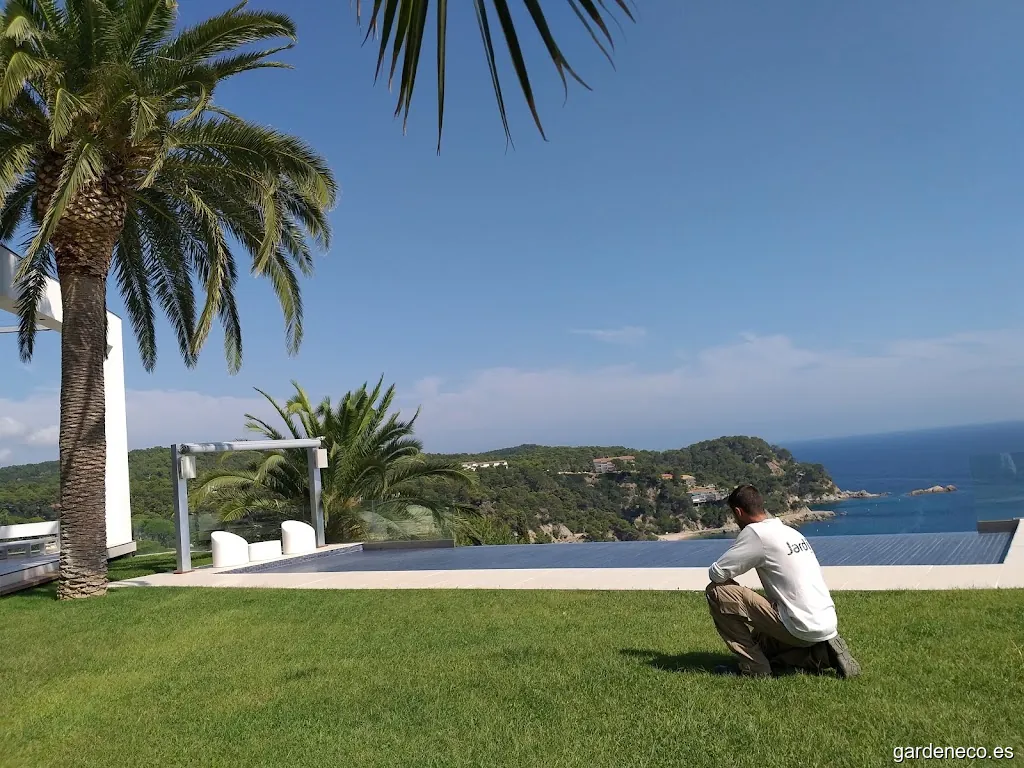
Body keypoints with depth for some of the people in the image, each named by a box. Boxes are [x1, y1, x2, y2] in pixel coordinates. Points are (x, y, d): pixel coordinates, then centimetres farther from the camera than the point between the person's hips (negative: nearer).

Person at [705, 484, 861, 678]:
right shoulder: (790, 531, 13)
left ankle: (753, 666, 0)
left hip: (802, 629, -9)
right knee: (759, 640, 31)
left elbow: (717, 574, -15)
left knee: (717, 591, -8)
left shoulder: (755, 532, -13)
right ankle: (821, 654, 12)